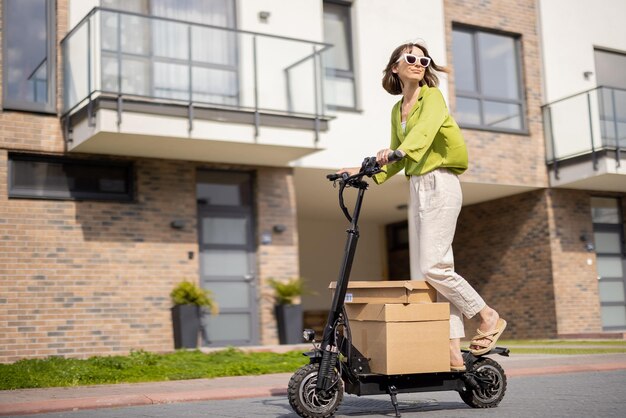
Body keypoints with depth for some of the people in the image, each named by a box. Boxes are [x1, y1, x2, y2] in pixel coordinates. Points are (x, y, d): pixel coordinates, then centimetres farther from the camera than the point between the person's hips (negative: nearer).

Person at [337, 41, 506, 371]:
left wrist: (397, 149, -44)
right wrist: (365, 171, 10)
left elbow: (426, 128, -26)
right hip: (417, 188, 8)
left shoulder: (432, 96, -4)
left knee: (433, 267, -15)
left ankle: (488, 317, 3)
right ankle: (452, 350, 3)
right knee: (426, 269, 2)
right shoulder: (397, 110, 18)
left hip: (440, 184, -8)